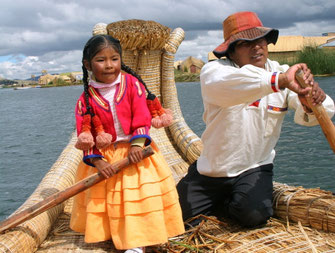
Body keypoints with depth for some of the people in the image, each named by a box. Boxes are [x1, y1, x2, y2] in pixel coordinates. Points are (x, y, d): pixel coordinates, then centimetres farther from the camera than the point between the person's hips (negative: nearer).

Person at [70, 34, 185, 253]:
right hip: (105, 155, 2)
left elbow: (142, 116, -10)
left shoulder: (132, 83, -7)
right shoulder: (87, 98, -4)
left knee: (139, 193, -7)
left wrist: (137, 144, -21)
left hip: (133, 150, -2)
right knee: (103, 195, 11)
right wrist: (96, 160, -12)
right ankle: (105, 231, 32)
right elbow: (85, 133, -4)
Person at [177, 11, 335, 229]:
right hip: (210, 169, 0)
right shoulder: (214, 70, -14)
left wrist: (311, 106, -45)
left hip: (254, 168, 0)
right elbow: (220, 84, -42)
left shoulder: (282, 73, -6)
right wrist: (279, 80, -52)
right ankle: (225, 199, 27)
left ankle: (223, 205, 10)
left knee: (254, 214, -25)